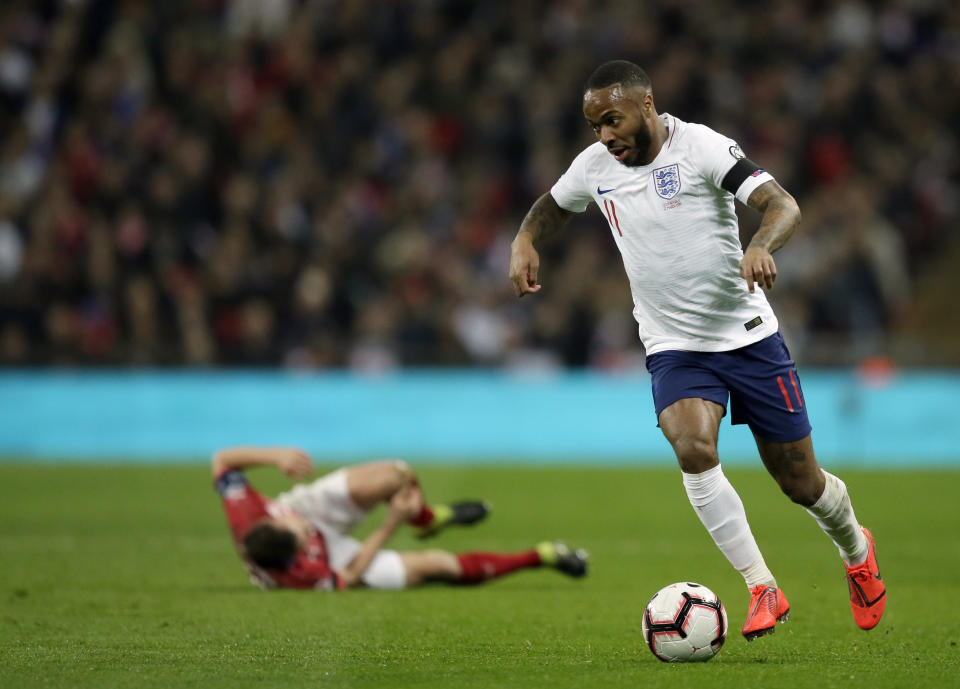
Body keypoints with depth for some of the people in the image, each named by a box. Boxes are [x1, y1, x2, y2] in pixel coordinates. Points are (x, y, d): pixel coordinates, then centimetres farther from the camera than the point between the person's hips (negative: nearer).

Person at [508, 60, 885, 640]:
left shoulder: (700, 145, -14)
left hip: (749, 336, -3)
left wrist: (761, 246, -45)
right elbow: (552, 206, 22)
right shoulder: (596, 166, 1)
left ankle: (856, 550, 39)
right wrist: (526, 241, 1)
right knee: (692, 448, -27)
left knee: (800, 481, 4)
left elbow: (783, 204, -23)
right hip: (674, 348, 3)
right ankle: (764, 590, -18)